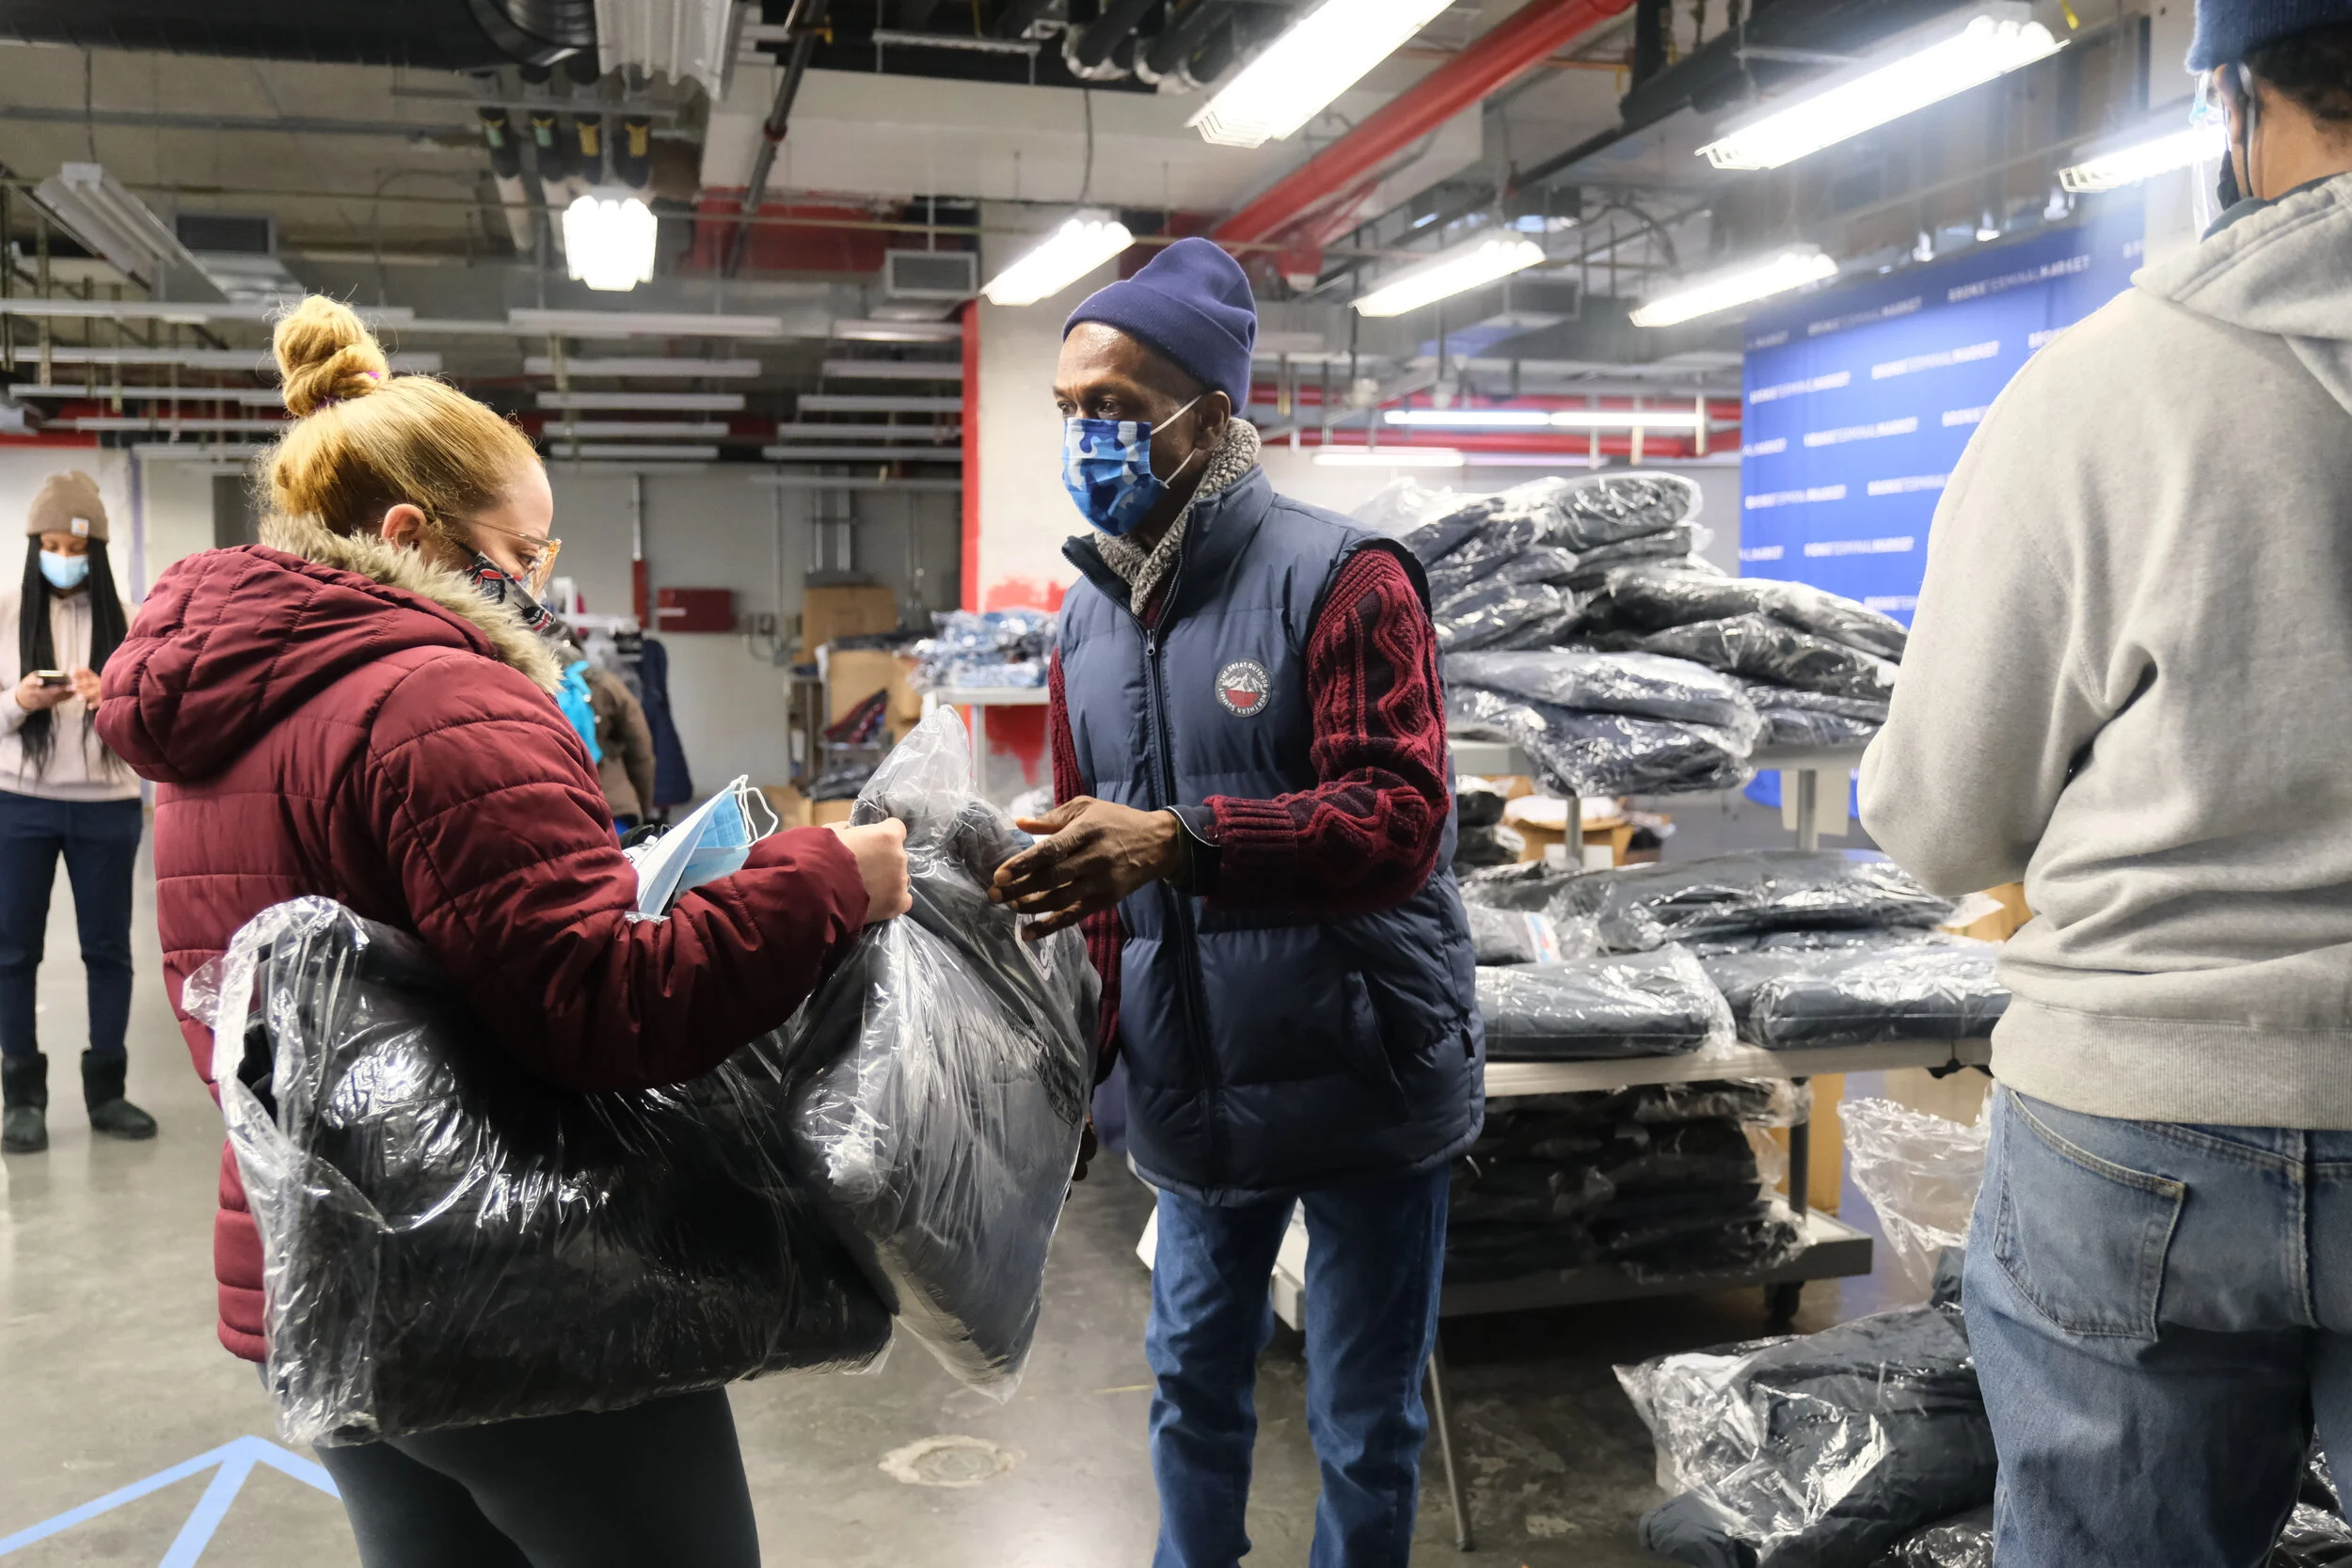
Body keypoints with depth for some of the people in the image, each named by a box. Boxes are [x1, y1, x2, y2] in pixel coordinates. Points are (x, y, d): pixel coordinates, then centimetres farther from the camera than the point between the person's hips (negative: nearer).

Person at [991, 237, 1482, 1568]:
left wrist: (1180, 841, -38)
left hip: (1363, 1076, -5)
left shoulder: (1341, 579, -14)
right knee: (1193, 1384, 22)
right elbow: (1094, 856, 10)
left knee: (1365, 1425, 11)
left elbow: (1401, 816, -24)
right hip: (1196, 1086, 6)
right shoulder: (1090, 619, 6)